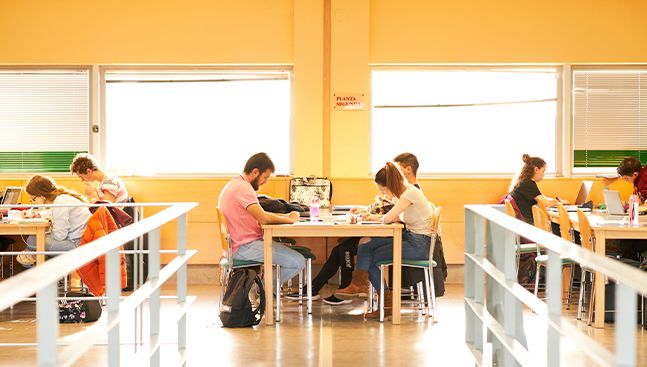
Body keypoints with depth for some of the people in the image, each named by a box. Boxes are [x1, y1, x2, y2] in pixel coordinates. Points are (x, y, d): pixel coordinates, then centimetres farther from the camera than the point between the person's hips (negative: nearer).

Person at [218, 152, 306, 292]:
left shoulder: (235, 184, 16)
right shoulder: (243, 187, -18)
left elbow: (259, 213, 22)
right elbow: (264, 218, -26)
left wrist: (285, 216, 9)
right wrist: (290, 219, -10)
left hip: (242, 243, 11)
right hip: (244, 247, -11)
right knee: (298, 262, -16)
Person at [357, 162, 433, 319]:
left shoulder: (411, 193, -18)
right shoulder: (405, 192, 11)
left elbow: (389, 218, -22)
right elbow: (396, 218, 17)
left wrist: (378, 218, 0)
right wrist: (374, 216, 5)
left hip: (419, 244, -9)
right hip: (409, 237, 9)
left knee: (371, 257, -8)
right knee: (365, 244, -4)